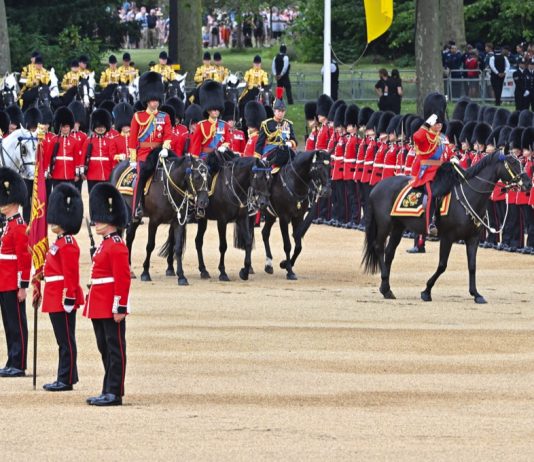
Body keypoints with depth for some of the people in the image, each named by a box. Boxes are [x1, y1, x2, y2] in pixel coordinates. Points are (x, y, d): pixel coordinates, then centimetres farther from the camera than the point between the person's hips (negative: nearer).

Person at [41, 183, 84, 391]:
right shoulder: (60, 242, 16)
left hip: (63, 301, -10)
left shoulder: (67, 245, -15)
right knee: (63, 340, 13)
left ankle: (66, 380, -2)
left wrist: (69, 298, -21)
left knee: (66, 341, -5)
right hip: (55, 300, 10)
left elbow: (71, 274, -19)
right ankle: (64, 378, 18)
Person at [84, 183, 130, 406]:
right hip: (99, 308, 10)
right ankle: (109, 391, 17)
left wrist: (120, 308, -21)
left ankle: (114, 393, -3)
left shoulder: (117, 247, -13)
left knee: (115, 348, -4)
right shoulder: (104, 245, 16)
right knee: (105, 349, 12)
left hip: (111, 309, -10)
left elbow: (123, 279, -18)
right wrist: (92, 303, 23)